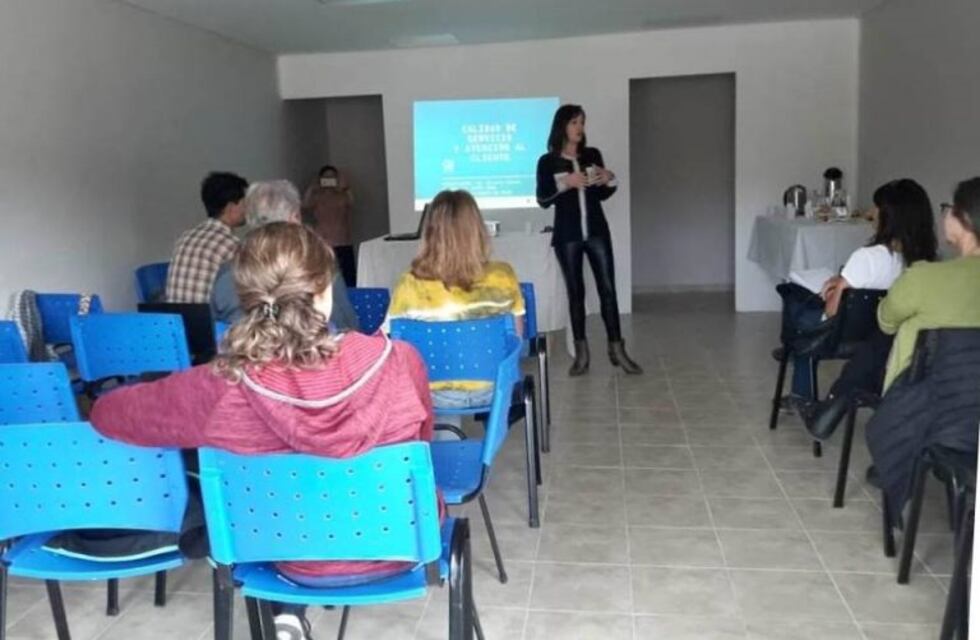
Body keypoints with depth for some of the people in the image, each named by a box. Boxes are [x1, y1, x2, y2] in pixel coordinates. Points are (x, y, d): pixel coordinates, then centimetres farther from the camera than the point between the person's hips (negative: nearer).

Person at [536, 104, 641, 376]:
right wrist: (565, 183, -20)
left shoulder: (593, 155, 7)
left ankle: (617, 349, 4)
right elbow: (543, 200, -7)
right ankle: (581, 353, 10)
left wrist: (610, 180, -5)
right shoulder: (548, 162, -2)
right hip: (567, 235, -2)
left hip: (597, 231, 2)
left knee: (608, 288, -1)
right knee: (575, 292, 4)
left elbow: (602, 195, 15)